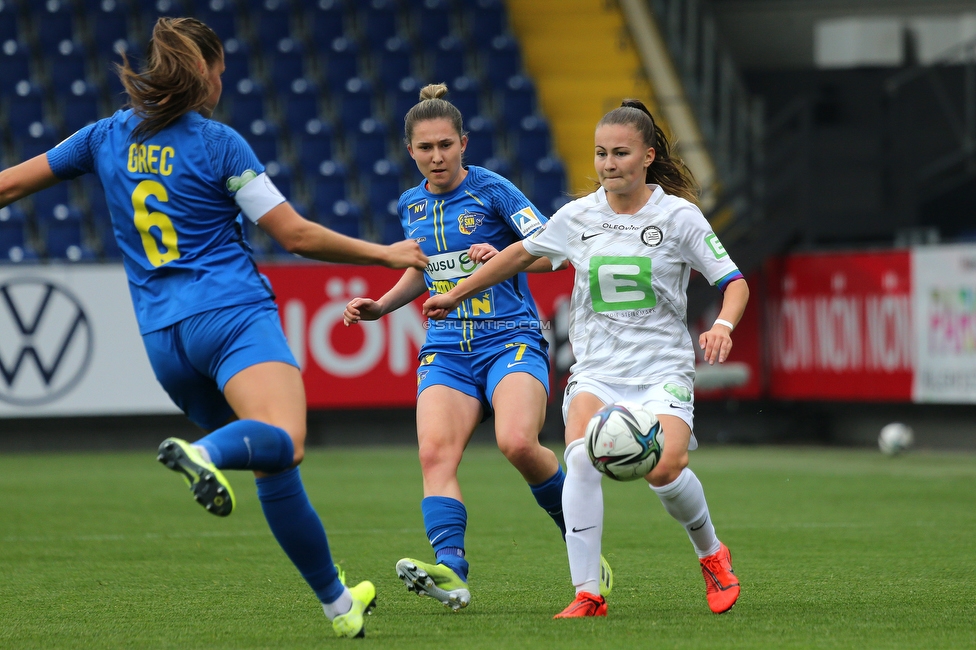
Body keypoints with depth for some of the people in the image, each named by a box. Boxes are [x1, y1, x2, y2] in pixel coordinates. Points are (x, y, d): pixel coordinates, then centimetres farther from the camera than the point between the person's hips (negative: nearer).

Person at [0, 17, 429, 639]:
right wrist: (385, 254, 10)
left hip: (163, 334, 6)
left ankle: (339, 604, 13)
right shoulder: (218, 143, 0)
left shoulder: (107, 137, 14)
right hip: (234, 313, -6)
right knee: (282, 443, -27)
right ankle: (205, 451, -57)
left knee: (275, 469, 13)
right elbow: (297, 236, 0)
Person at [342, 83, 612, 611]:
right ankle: (451, 571, -36)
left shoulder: (492, 190, -3)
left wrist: (503, 256, -24)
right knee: (435, 453, -22)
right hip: (446, 347, 5)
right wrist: (380, 306, 19)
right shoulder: (411, 205, 14)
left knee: (517, 443, -28)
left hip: (511, 339, -4)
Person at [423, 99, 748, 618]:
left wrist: (723, 325, -23)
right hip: (596, 367, 2)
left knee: (664, 468, -26)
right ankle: (587, 594, -24)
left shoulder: (677, 215, -3)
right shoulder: (578, 217, 5)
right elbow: (522, 253, 22)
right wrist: (456, 294, 26)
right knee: (581, 455, -27)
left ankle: (711, 554, 7)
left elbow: (734, 283, -2)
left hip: (662, 368, -2)